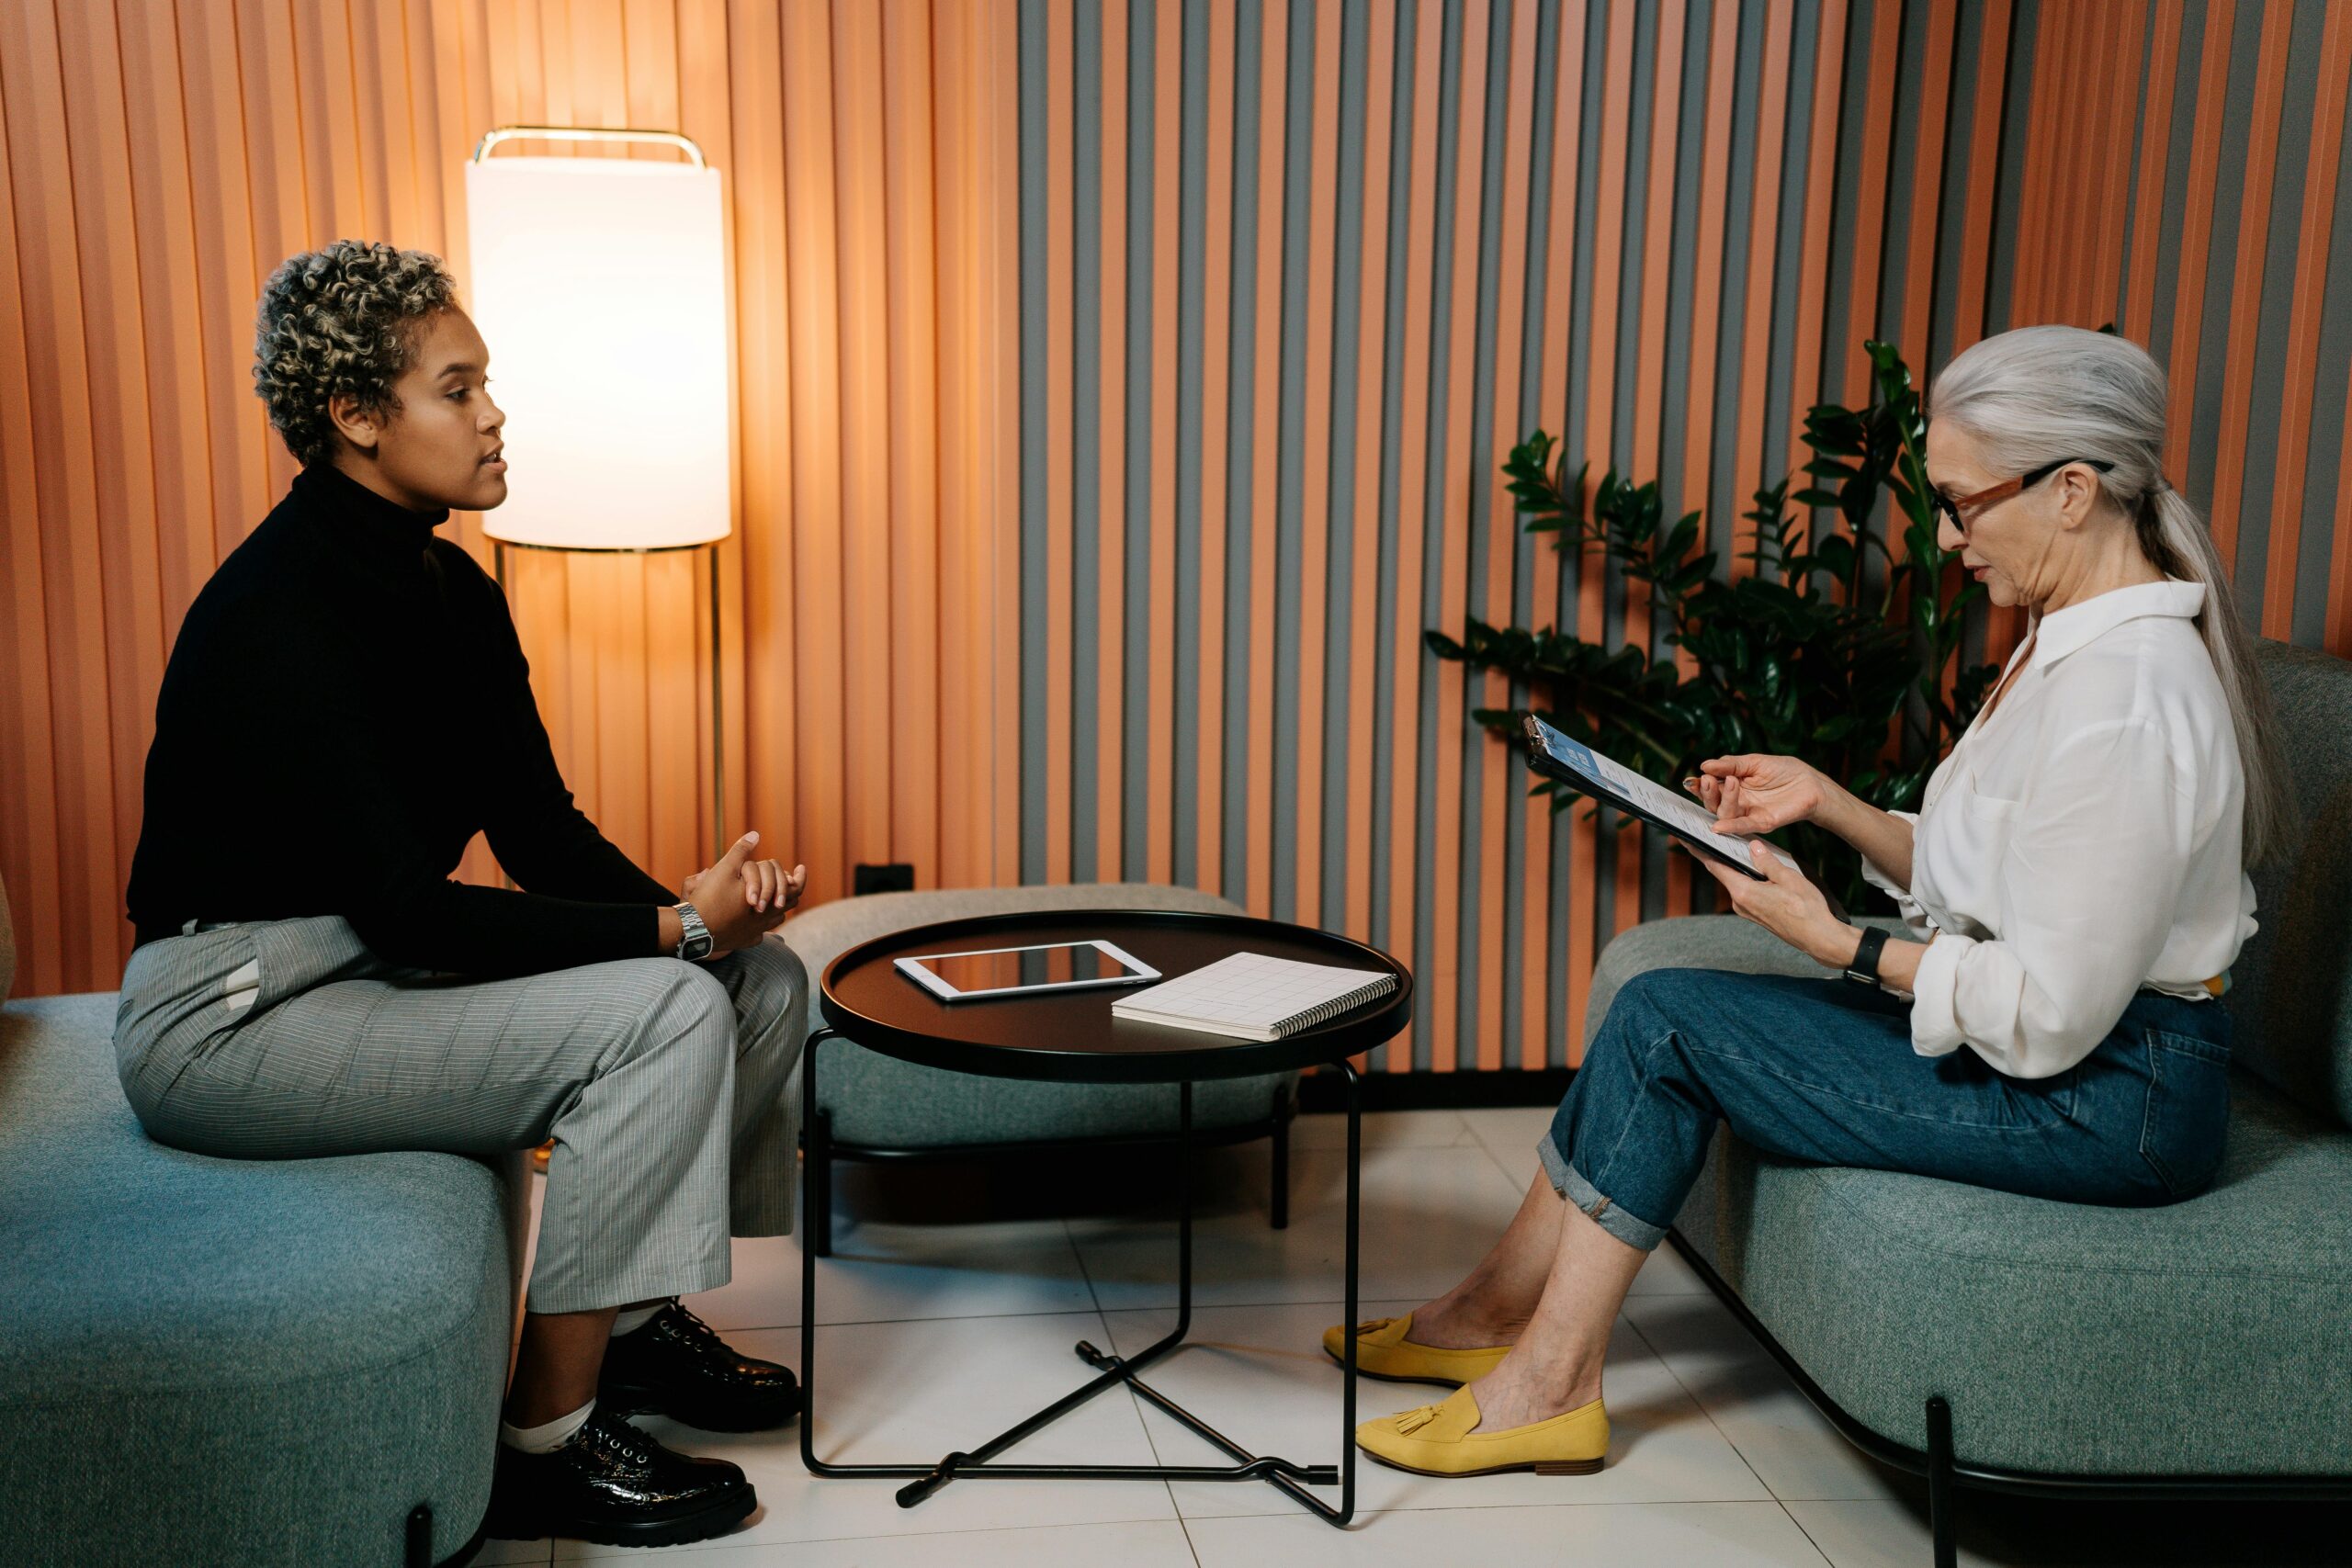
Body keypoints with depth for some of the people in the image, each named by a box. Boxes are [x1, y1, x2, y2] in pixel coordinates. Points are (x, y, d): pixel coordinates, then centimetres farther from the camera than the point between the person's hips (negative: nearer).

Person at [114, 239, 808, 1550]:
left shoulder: (453, 591, 5)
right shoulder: (282, 611, -23)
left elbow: (542, 830, 5)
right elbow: (410, 909, -27)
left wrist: (698, 912, -14)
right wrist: (675, 929, -25)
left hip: (379, 963, 9)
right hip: (235, 1013, -9)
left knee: (765, 979, 0)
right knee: (660, 1015, -26)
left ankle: (637, 1313, 14)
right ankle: (549, 1445, -13)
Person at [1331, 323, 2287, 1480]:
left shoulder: (2122, 698, -25)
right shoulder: (2075, 640, 7)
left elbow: (2048, 1017, -25)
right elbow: (1981, 876, 13)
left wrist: (1839, 943, -16)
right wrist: (1825, 801, 3)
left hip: (2105, 1096, -10)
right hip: (2040, 1035, 10)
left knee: (1669, 1019, -12)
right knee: (1659, 1011, 3)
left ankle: (1547, 1384, 3)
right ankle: (1499, 1314, 14)